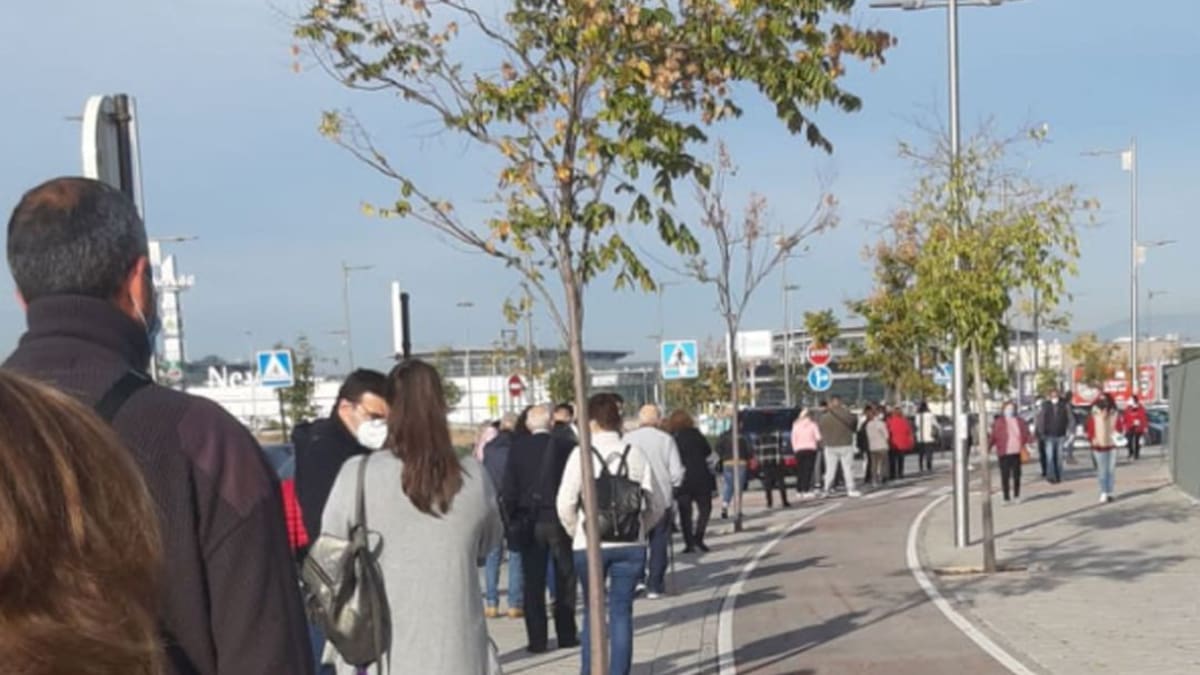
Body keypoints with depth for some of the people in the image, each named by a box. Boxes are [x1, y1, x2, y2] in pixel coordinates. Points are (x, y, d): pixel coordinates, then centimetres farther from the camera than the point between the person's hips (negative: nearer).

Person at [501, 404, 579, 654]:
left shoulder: (517, 448, -4)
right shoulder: (563, 446, -8)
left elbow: (509, 489, -3)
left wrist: (513, 521, 6)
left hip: (529, 522, 1)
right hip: (559, 519, -1)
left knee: (533, 582, 6)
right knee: (564, 581, 11)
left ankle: (537, 639, 6)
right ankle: (566, 635, 14)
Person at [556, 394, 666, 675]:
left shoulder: (582, 453, -6)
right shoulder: (635, 452, 1)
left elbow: (565, 504, -10)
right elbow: (657, 504, 1)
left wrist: (577, 530, 7)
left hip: (590, 545, -1)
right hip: (631, 545, 2)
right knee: (622, 612, 8)